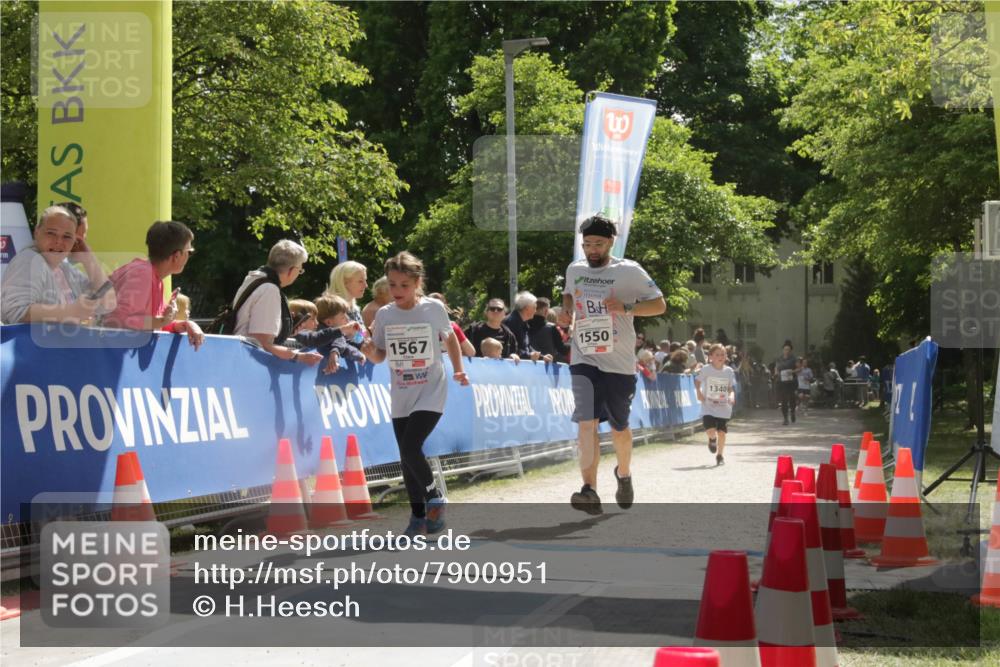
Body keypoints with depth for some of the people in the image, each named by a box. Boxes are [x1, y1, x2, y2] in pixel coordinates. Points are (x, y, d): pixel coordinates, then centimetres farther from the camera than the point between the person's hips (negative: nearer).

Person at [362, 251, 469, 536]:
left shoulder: (434, 309, -8)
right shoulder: (384, 315, -2)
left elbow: (449, 337, 10)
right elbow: (380, 356, 5)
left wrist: (458, 370, 4)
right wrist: (371, 352, -17)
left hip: (430, 394, -4)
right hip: (401, 397, 4)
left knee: (410, 448, -19)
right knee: (406, 458, 7)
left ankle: (435, 498, 4)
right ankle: (418, 516, 21)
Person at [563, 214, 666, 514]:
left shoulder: (629, 271, -4)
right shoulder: (574, 270, 8)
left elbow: (659, 304, -2)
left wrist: (627, 307, -18)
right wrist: (567, 309, 5)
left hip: (619, 362, -2)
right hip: (584, 360, 2)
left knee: (619, 427, 11)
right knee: (586, 422, -16)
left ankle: (624, 474, 41)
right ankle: (589, 492, -24)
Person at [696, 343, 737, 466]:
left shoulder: (729, 371, 0)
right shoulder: (706, 369, -6)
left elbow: (731, 388, 8)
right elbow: (697, 381, 8)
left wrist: (732, 396, -12)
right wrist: (699, 393, -7)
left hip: (724, 407, 2)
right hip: (708, 406, -2)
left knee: (722, 432, 2)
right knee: (710, 430, -17)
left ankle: (720, 455, 23)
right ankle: (712, 440, 21)